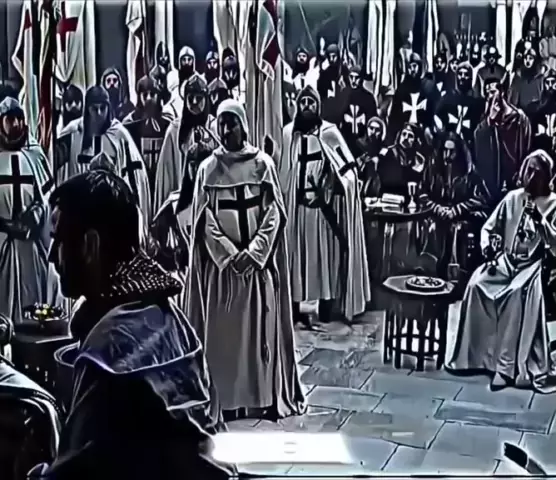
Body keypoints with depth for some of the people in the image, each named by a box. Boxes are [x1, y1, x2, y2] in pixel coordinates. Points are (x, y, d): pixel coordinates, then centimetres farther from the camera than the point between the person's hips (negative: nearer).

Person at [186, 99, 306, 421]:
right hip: (221, 262, 0)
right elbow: (205, 219, -3)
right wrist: (230, 255, -13)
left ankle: (265, 396, 12)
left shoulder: (263, 164, 0)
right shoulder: (209, 168, 1)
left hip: (259, 261, 0)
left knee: (261, 328, 3)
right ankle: (225, 398, 10)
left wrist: (252, 253, -12)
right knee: (223, 330, 2)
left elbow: (274, 214, -3)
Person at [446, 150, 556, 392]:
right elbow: (488, 228, 13)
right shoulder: (512, 198, 9)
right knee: (476, 284, -23)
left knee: (518, 293, -35)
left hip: (533, 265, -4)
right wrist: (487, 247, -8)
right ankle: (473, 355, -13)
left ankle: (507, 366, -30)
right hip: (504, 261, 4)